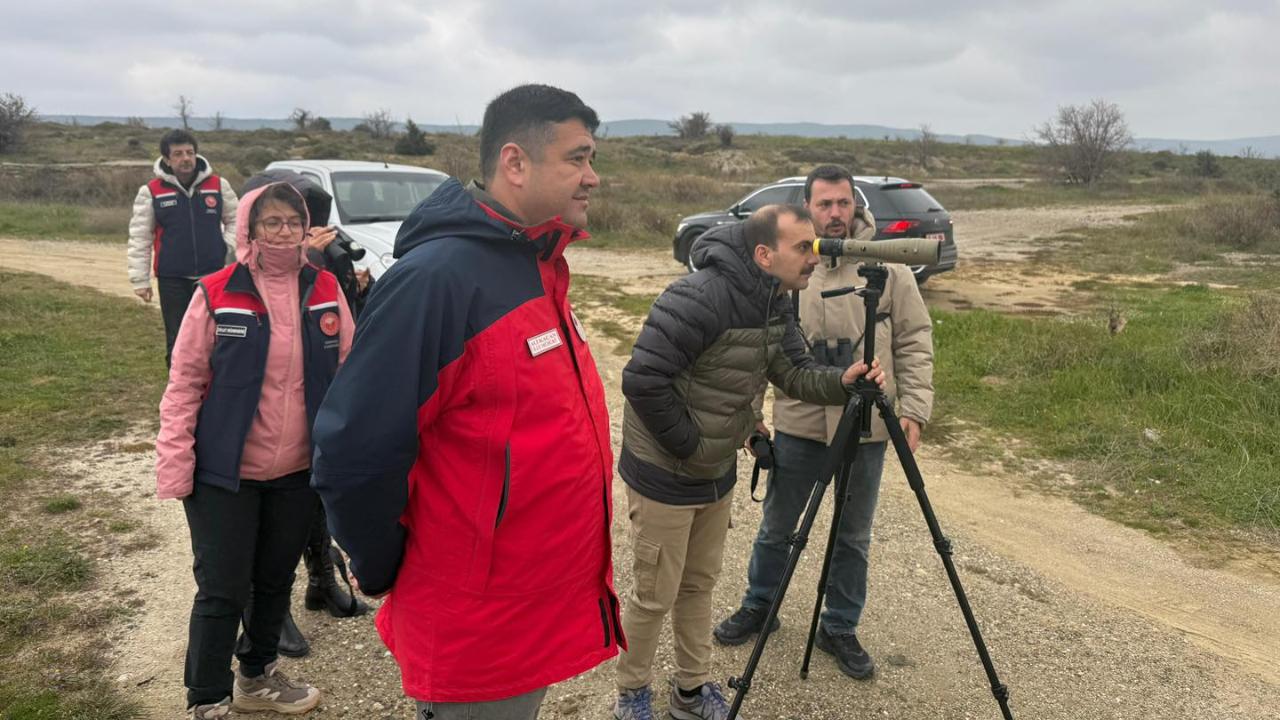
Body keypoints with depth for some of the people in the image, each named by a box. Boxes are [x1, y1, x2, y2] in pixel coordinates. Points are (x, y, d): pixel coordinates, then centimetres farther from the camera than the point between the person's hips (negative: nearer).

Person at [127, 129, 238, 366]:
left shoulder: (218, 186, 2)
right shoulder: (151, 192, -2)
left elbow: (235, 219, 15)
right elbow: (139, 238, 0)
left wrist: (229, 245, -4)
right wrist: (140, 280, -3)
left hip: (214, 276, 1)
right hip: (172, 280, -1)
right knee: (177, 340, 6)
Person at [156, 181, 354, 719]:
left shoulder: (324, 290, 0)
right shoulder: (217, 294, -10)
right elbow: (185, 382, -7)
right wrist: (174, 465, -11)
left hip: (298, 472, 4)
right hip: (226, 473, -4)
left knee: (276, 580, 18)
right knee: (222, 591, 2)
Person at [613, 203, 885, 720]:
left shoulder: (774, 305, 1)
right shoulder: (701, 298, -29)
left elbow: (795, 372, 3)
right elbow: (643, 380, -29)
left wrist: (841, 383, -18)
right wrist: (687, 445, -19)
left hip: (716, 474, 8)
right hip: (665, 477, -8)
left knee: (700, 584, 20)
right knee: (654, 596, 7)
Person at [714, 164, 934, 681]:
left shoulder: (887, 266, -4)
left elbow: (915, 342, -1)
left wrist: (914, 408, -9)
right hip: (797, 425, 1)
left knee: (854, 537, 13)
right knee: (777, 527, 16)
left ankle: (840, 629, 31)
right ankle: (758, 607, 38)